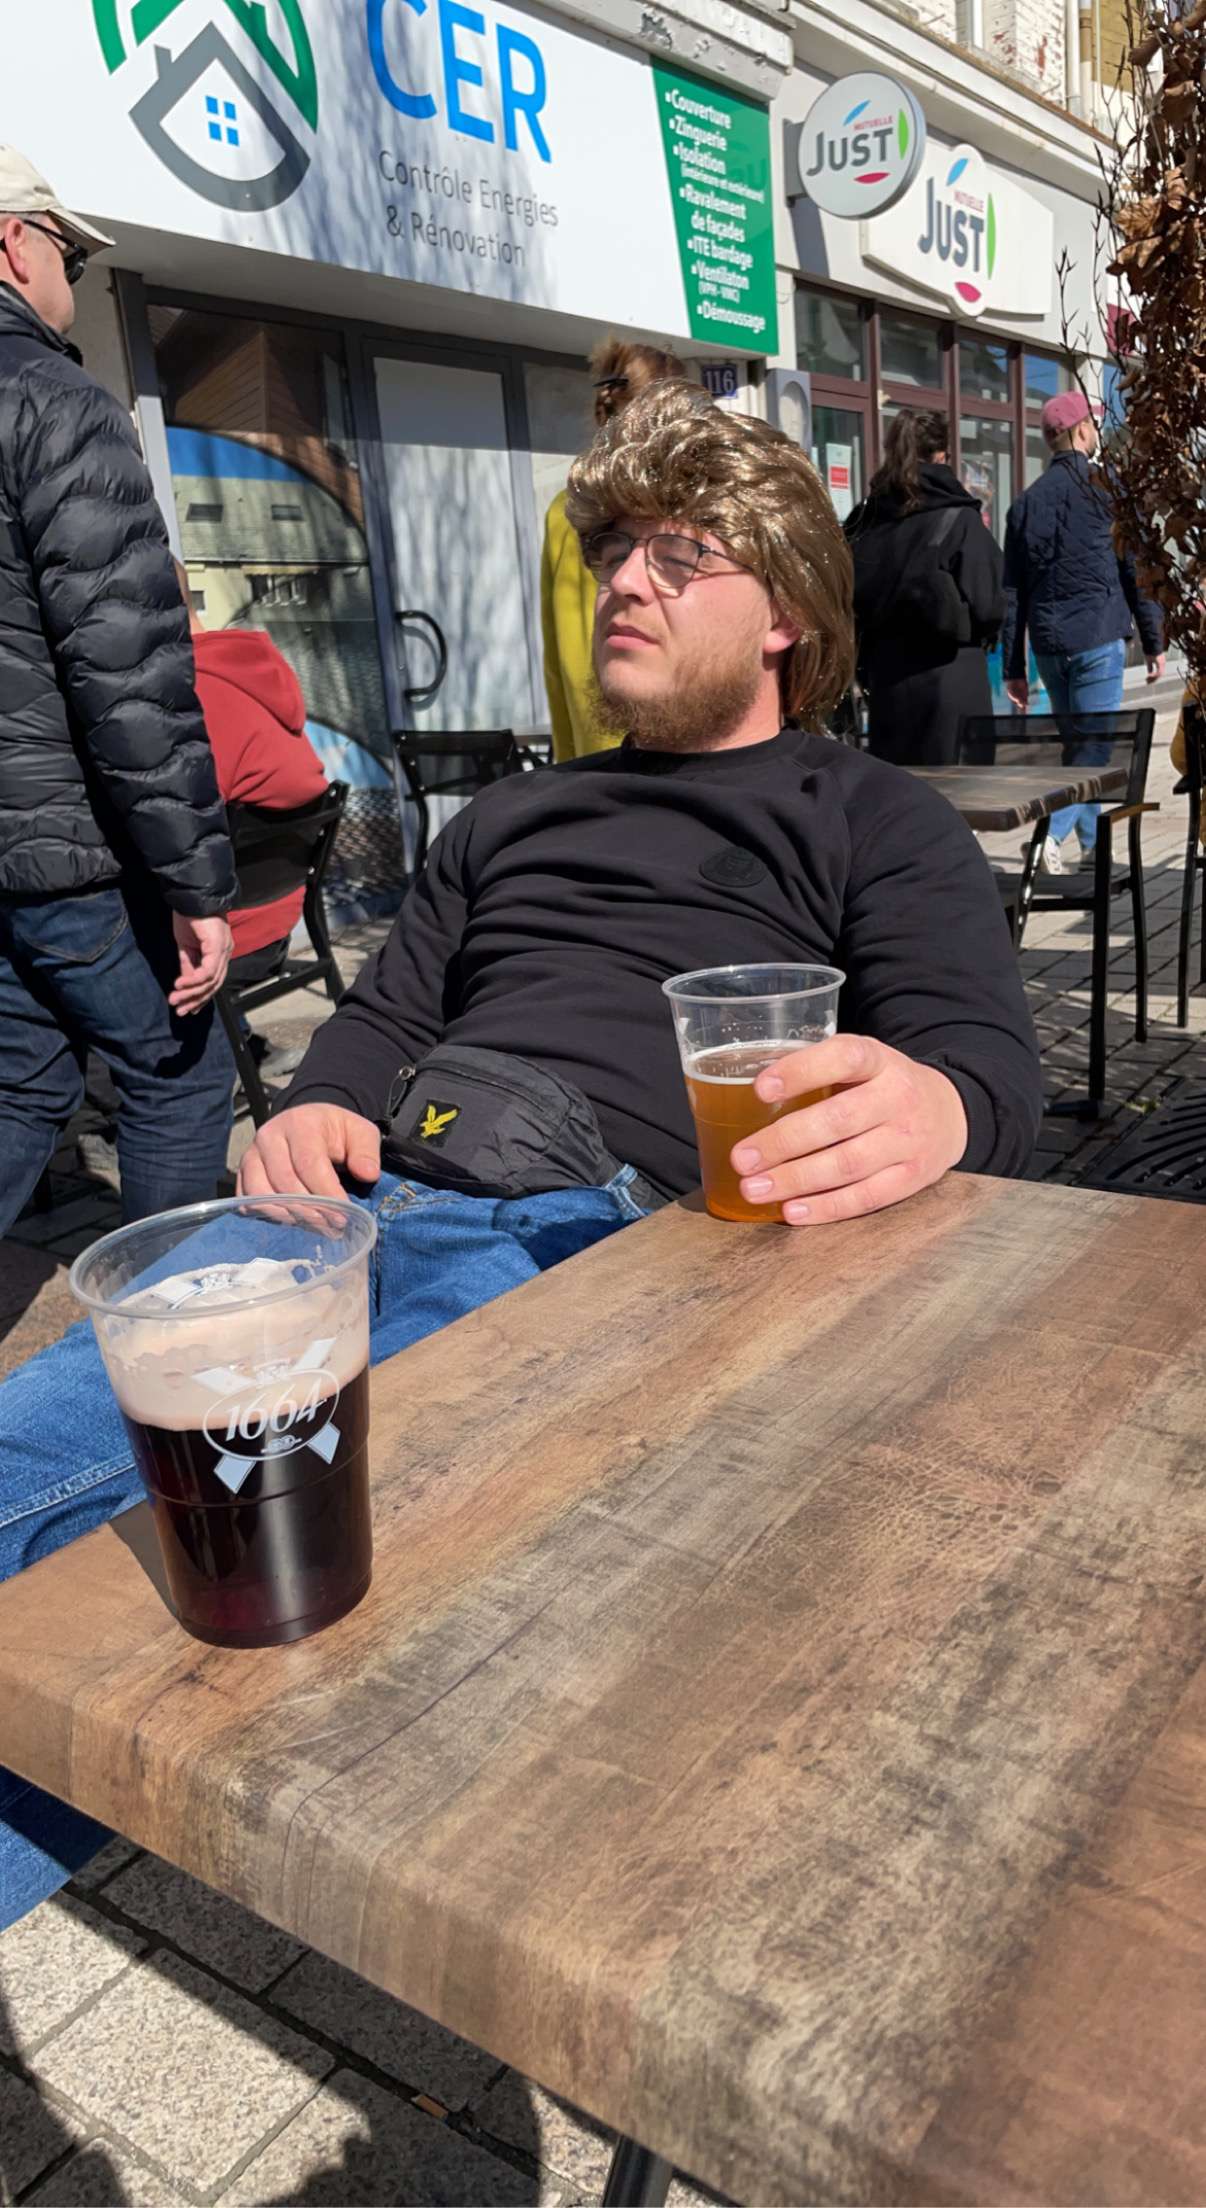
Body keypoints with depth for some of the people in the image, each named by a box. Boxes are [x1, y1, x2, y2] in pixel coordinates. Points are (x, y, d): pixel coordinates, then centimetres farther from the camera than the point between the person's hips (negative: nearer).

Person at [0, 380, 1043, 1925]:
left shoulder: (876, 824, 16)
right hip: (372, 1206, 6)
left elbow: (990, 1060, 3)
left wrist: (930, 1110, -25)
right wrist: (315, 1110, 4)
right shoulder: (514, 815, 32)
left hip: (600, 1234, -5)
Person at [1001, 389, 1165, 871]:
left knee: (1074, 741, 17)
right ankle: (1052, 834, -22)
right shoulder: (1104, 488, -3)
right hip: (1097, 638, -5)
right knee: (1095, 746, -3)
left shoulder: (1027, 501, 9)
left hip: (1048, 644, 5)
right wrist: (1154, 642, 3)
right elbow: (1136, 569, -4)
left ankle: (1092, 844, 20)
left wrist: (1013, 668, 11)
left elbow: (1012, 591, 8)